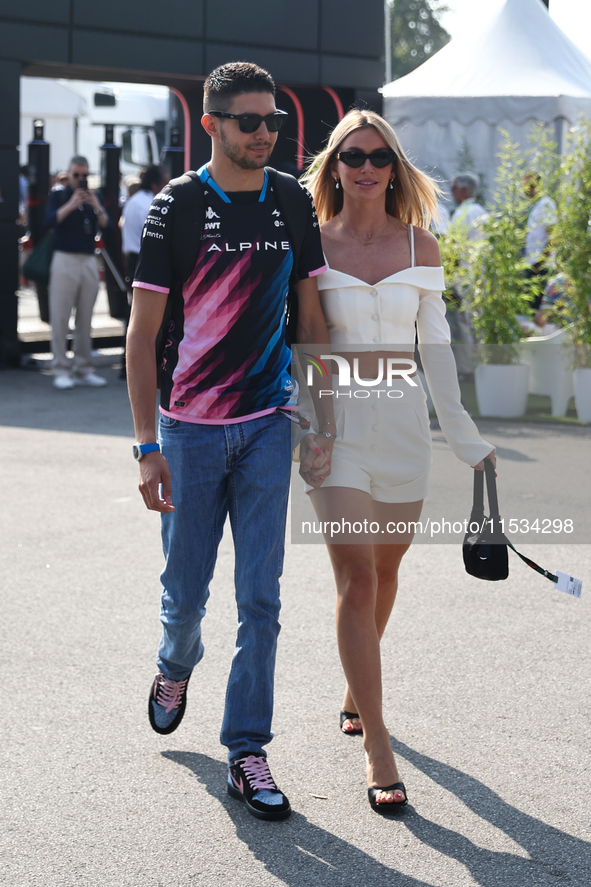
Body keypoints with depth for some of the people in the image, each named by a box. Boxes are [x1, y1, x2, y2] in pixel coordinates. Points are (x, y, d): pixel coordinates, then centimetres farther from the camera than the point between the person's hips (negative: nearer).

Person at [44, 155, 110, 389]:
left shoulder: (95, 198, 14)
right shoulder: (58, 195, 6)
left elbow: (107, 226, 1)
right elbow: (49, 221, -10)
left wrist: (97, 207, -15)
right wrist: (71, 205, -18)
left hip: (89, 262, 3)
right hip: (65, 259, -3)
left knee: (85, 319, 5)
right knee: (60, 317, -5)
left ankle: (83, 369, 10)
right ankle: (61, 370, -2)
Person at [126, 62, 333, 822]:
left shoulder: (293, 203, 3)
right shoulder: (176, 206, -7)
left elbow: (312, 318, 9)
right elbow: (142, 333, -7)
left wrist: (319, 424, 3)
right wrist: (147, 446, -12)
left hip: (267, 425, 2)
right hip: (190, 429, -2)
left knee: (260, 598, 0)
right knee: (186, 590, 8)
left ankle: (247, 752, 9)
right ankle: (176, 667, 42)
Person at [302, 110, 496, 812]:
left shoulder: (420, 246, 5)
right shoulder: (312, 243, -1)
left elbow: (434, 344, 8)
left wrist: (461, 432, 7)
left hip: (402, 418, 3)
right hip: (334, 418, -3)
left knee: (383, 569, 14)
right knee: (356, 579, -10)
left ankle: (354, 691, 40)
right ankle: (377, 749, -7)